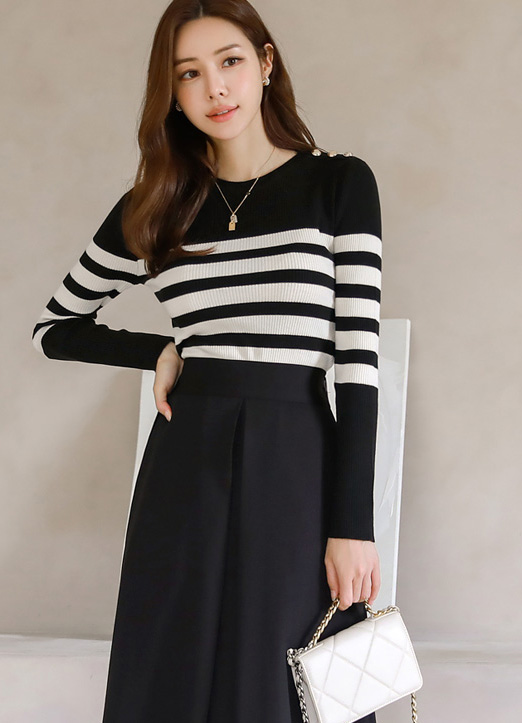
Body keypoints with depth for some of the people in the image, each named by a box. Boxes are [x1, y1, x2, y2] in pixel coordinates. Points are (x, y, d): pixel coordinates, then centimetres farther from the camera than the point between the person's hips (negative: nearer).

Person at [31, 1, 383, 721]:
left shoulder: (339, 184, 2)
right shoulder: (154, 208, 10)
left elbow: (359, 349, -4)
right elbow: (53, 327, 20)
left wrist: (353, 524, -10)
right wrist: (161, 353, 2)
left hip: (297, 468, -2)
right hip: (185, 469, 3)